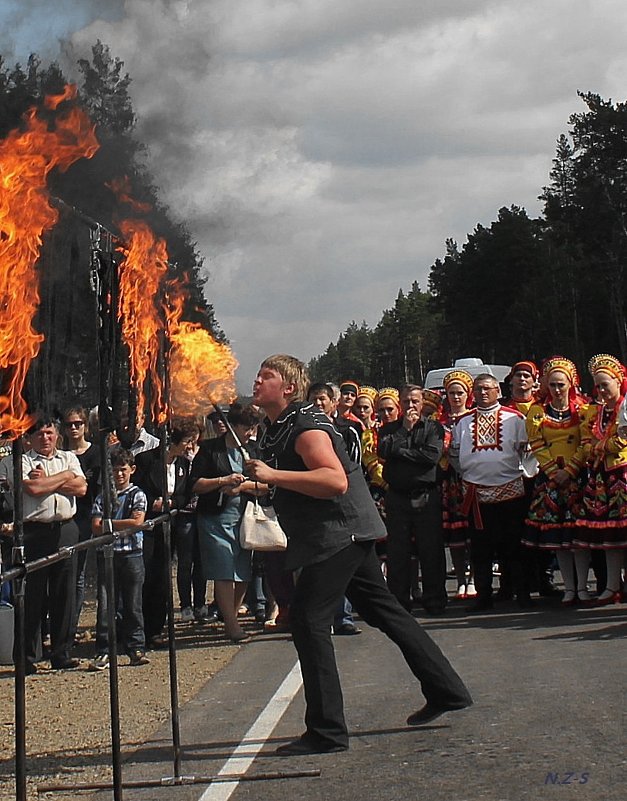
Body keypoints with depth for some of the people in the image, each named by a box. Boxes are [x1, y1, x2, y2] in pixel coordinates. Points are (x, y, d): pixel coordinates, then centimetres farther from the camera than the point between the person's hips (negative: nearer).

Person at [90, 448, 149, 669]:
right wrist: (123, 526, -9)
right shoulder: (102, 497, 10)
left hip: (132, 554, -1)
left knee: (133, 605, 3)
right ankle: (102, 652, 2)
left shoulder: (137, 495, 5)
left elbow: (137, 522, -9)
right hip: (106, 554, 1)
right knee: (105, 604, -2)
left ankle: (136, 649, 9)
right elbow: (96, 527, 0)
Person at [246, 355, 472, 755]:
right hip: (343, 536, 11)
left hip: (340, 531, -11)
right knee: (383, 610, 15)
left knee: (309, 619, -12)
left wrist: (274, 475, -31)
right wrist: (259, 482, 17)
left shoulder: (305, 425, -16)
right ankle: (446, 690, 23)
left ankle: (327, 730, -8)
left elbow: (336, 481, -30)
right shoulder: (276, 429, 15)